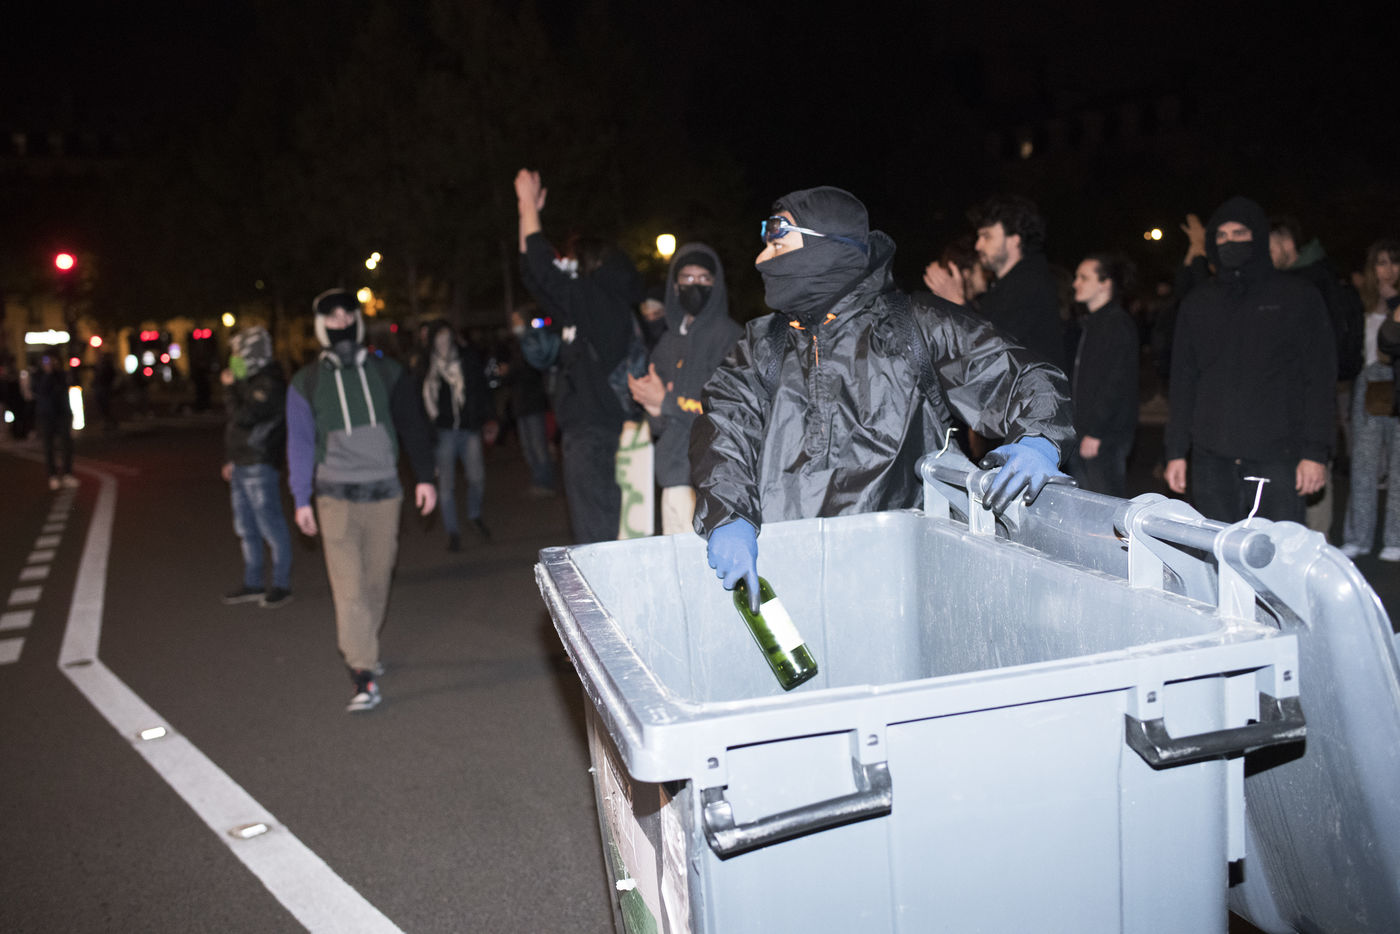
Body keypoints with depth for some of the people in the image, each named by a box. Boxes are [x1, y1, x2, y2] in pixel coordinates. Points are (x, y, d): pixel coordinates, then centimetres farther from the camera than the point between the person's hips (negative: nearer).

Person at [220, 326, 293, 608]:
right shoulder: (248, 381, 15)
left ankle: (281, 584, 4)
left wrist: (229, 388, -12)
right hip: (241, 466, 10)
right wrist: (230, 459, 20)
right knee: (246, 528, 15)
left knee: (271, 526, -4)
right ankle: (253, 583, 24)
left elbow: (243, 416, -24)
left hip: (260, 467, -10)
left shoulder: (270, 384, -15)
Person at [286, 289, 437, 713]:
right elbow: (300, 442, 7)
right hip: (335, 496, -2)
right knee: (349, 589, -9)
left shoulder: (388, 373, 6)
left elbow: (413, 426, 8)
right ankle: (364, 677, -9)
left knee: (377, 581, 10)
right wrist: (301, 499, 3)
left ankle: (364, 650, 31)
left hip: (384, 491, 2)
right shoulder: (306, 382, 4)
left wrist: (424, 477, 1)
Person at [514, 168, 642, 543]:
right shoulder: (587, 308, 16)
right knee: (597, 535, 14)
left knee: (597, 538, -7)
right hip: (588, 434, 10)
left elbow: (545, 269, -12)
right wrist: (527, 213, 25)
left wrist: (530, 205, -1)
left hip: (595, 438, -10)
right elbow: (536, 274, 25)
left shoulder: (600, 302, -10)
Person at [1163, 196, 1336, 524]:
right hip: (1212, 460, 3)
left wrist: (1315, 452, -6)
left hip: (1277, 460, -3)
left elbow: (1319, 379, 2)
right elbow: (1183, 381, 15)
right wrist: (1176, 451, 9)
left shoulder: (1297, 297, 6)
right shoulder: (1198, 302, 15)